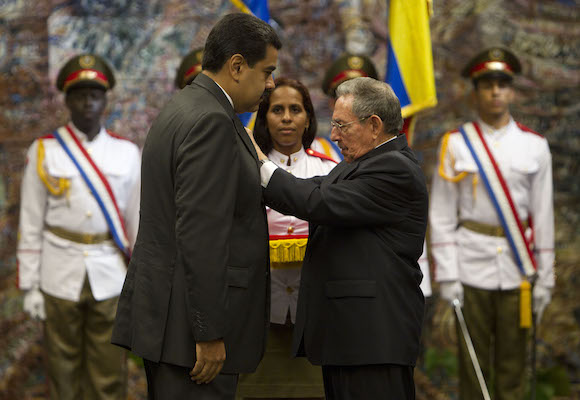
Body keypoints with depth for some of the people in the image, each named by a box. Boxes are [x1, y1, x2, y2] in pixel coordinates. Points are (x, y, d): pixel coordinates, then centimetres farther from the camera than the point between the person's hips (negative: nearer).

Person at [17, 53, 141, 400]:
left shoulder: (127, 153, 6)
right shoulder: (44, 151, 2)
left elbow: (137, 219, 9)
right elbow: (31, 224, 2)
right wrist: (30, 286, -2)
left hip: (111, 277, 1)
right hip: (60, 278, -1)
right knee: (63, 371, 6)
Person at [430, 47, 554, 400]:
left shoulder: (534, 146, 6)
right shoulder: (455, 145, 3)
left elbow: (543, 215, 6)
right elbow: (442, 215, 1)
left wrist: (545, 277, 3)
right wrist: (447, 274, -5)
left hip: (517, 268, 1)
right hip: (472, 267, -1)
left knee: (513, 362, 4)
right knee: (473, 361, 2)